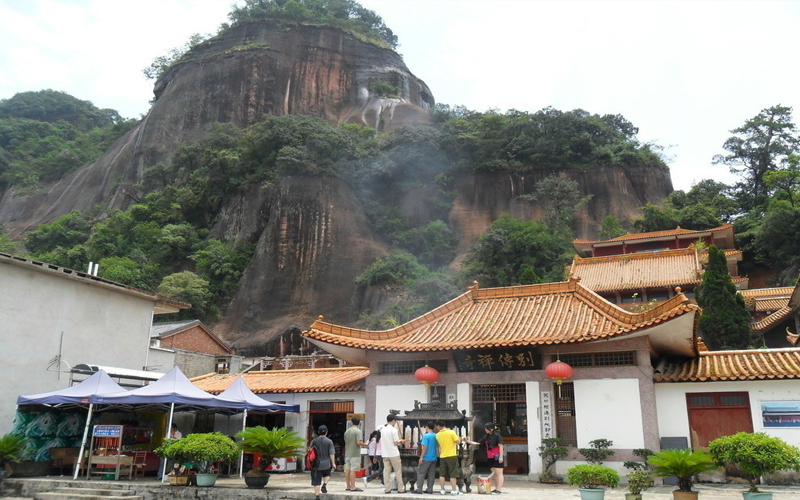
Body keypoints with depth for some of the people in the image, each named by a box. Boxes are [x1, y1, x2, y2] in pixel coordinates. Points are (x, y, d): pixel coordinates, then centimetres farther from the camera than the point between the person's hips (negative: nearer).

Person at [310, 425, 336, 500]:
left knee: (316, 481, 5)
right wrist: (333, 463, -2)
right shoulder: (329, 441, -6)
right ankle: (324, 485, 5)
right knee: (327, 474, 27)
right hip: (326, 464, -1)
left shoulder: (314, 441, 1)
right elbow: (331, 454, -8)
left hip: (316, 464, 1)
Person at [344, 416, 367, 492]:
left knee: (347, 470, 9)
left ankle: (348, 486, 15)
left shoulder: (347, 431, 11)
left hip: (347, 454, 7)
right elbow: (359, 442, -20)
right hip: (355, 454, -7)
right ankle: (353, 487, -4)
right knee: (353, 470, -5)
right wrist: (365, 444, -2)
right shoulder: (358, 431, -10)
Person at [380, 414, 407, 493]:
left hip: (385, 454, 5)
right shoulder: (393, 429, -11)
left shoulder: (382, 429, 7)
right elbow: (395, 443, -13)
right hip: (393, 454, -5)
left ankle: (387, 489, 4)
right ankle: (401, 488, 5)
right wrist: (400, 441, 8)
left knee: (386, 471, 6)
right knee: (398, 471, 4)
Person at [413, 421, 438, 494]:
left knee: (420, 473, 1)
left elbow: (425, 447, -17)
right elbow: (438, 447, 12)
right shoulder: (436, 436, 6)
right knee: (431, 474, 10)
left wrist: (421, 457, -13)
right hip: (434, 458, 6)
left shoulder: (426, 436, -13)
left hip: (426, 458, -6)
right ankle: (430, 489, 10)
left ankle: (419, 489, -1)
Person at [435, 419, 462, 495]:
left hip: (442, 456, 3)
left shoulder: (438, 435, 1)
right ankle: (454, 490, 3)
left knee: (442, 474, 9)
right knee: (453, 474, 3)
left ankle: (442, 490, 8)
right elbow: (458, 441, -9)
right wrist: (459, 438, 11)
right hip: (451, 455, -3)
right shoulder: (451, 432, -10)